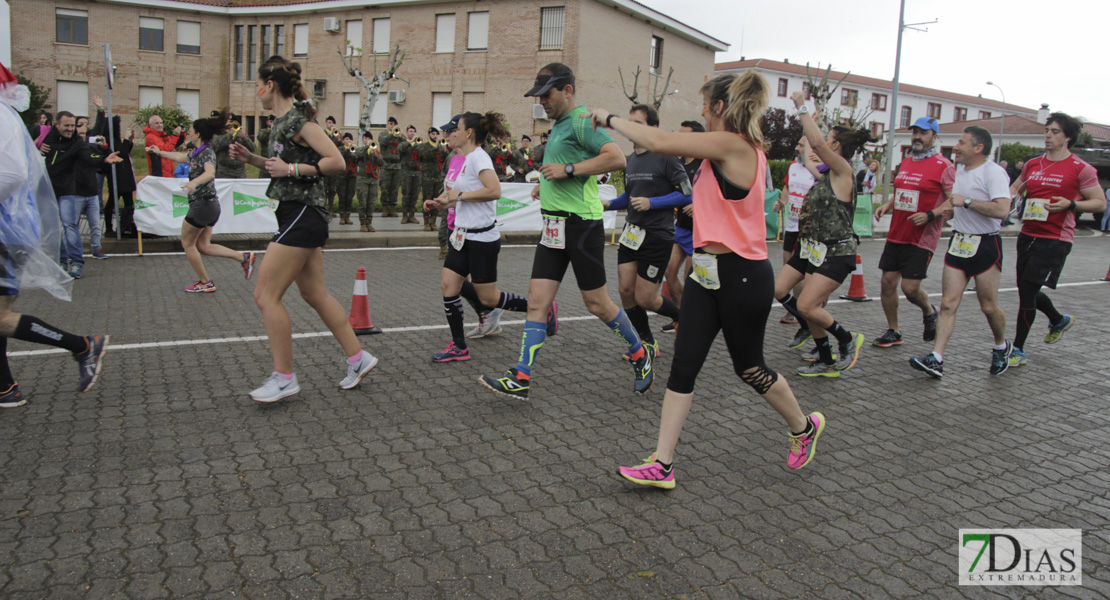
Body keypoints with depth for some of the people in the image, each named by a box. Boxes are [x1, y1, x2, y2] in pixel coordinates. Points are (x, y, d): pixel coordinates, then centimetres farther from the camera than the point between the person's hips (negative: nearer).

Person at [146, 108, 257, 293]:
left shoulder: (206, 152, -14)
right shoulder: (197, 152, 14)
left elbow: (210, 173, -34)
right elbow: (181, 157, 34)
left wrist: (194, 182, -51)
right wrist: (160, 153, 45)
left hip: (202, 204, -9)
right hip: (210, 205, 9)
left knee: (187, 243, 5)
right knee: (203, 246, 10)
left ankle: (205, 283, 11)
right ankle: (243, 257, 3)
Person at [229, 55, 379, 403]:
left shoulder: (298, 119, -13)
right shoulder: (282, 121, 15)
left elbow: (336, 162, -18)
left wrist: (291, 169, -20)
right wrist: (252, 159, 15)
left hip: (303, 215, -10)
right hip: (296, 214, 10)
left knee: (266, 295, -6)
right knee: (314, 293, 13)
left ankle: (284, 378, 2)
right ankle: (357, 358, 21)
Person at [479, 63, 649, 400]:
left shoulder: (582, 120, -11)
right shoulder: (560, 125, 18)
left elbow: (616, 158, -25)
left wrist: (568, 170, -23)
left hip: (581, 223, -9)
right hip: (554, 226, 9)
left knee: (597, 303, 2)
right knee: (537, 300, 1)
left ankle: (640, 355, 25)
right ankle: (521, 378, 2)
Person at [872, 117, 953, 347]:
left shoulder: (943, 166, -8)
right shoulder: (905, 162, 14)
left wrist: (930, 215, -22)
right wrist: (887, 205, 7)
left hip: (921, 239, -6)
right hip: (896, 236, 7)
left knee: (910, 287, -8)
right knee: (888, 281, 4)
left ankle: (929, 312, 26)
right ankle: (893, 331, 18)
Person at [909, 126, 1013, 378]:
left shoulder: (994, 172, -14)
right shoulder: (960, 169, 12)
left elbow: (1002, 209, -28)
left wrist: (966, 202, -23)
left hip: (985, 246, -7)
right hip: (959, 242, 7)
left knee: (988, 306, 4)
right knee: (948, 303, -4)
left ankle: (1001, 347, 32)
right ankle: (936, 359, -9)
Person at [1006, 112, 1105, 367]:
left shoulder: (1081, 169, -5)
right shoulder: (1032, 164, 11)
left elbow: (1100, 203, -2)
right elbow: (1014, 189, 25)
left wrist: (1070, 204, -18)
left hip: (1055, 239, -6)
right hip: (1028, 235, 6)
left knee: (1027, 290, -11)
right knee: (1027, 291, 13)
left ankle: (1018, 350, 0)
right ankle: (1059, 320, 44)